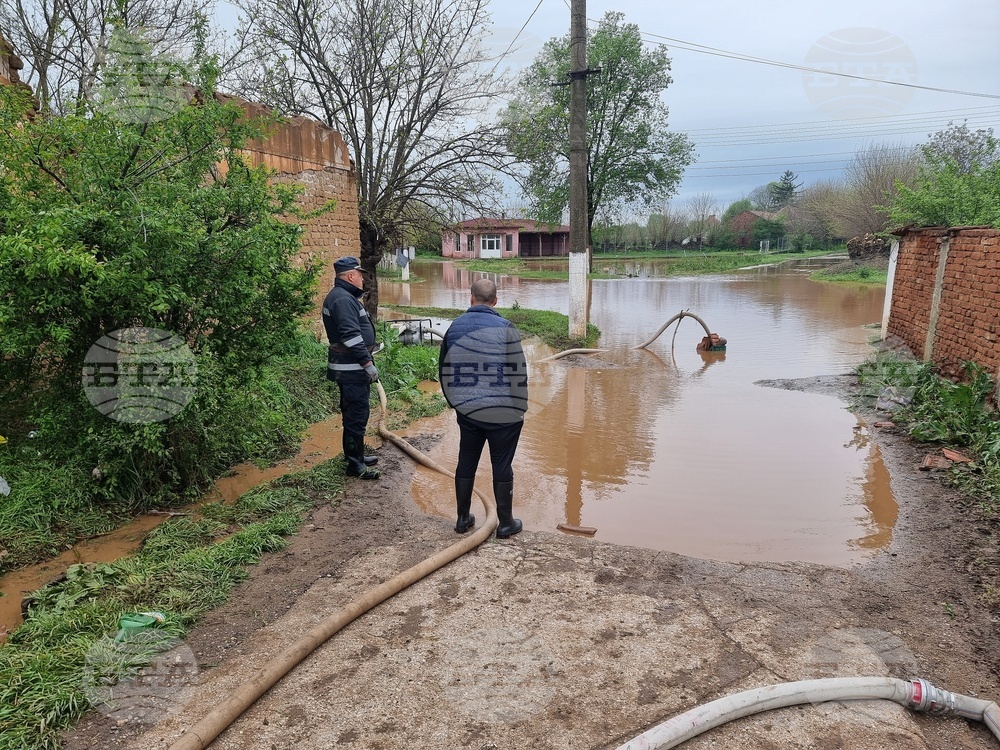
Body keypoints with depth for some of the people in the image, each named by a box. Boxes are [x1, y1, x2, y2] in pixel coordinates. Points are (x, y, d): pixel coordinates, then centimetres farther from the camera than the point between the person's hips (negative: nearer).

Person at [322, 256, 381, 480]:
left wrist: (366, 359, 25)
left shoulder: (342, 296, 16)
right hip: (352, 368, -11)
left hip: (349, 367, 11)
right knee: (357, 415, -5)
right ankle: (355, 465, 3)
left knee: (353, 414, 19)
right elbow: (351, 336, -25)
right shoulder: (343, 299, -18)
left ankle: (356, 456, 32)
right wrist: (368, 364, -22)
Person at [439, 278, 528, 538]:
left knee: (466, 464, 15)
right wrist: (520, 408, -1)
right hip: (503, 414, -4)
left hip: (467, 411, 4)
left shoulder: (455, 327, 4)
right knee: (502, 467, 6)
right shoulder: (504, 328, -11)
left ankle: (463, 519, 26)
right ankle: (506, 523, 17)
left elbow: (444, 370, 11)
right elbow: (518, 373, -12)